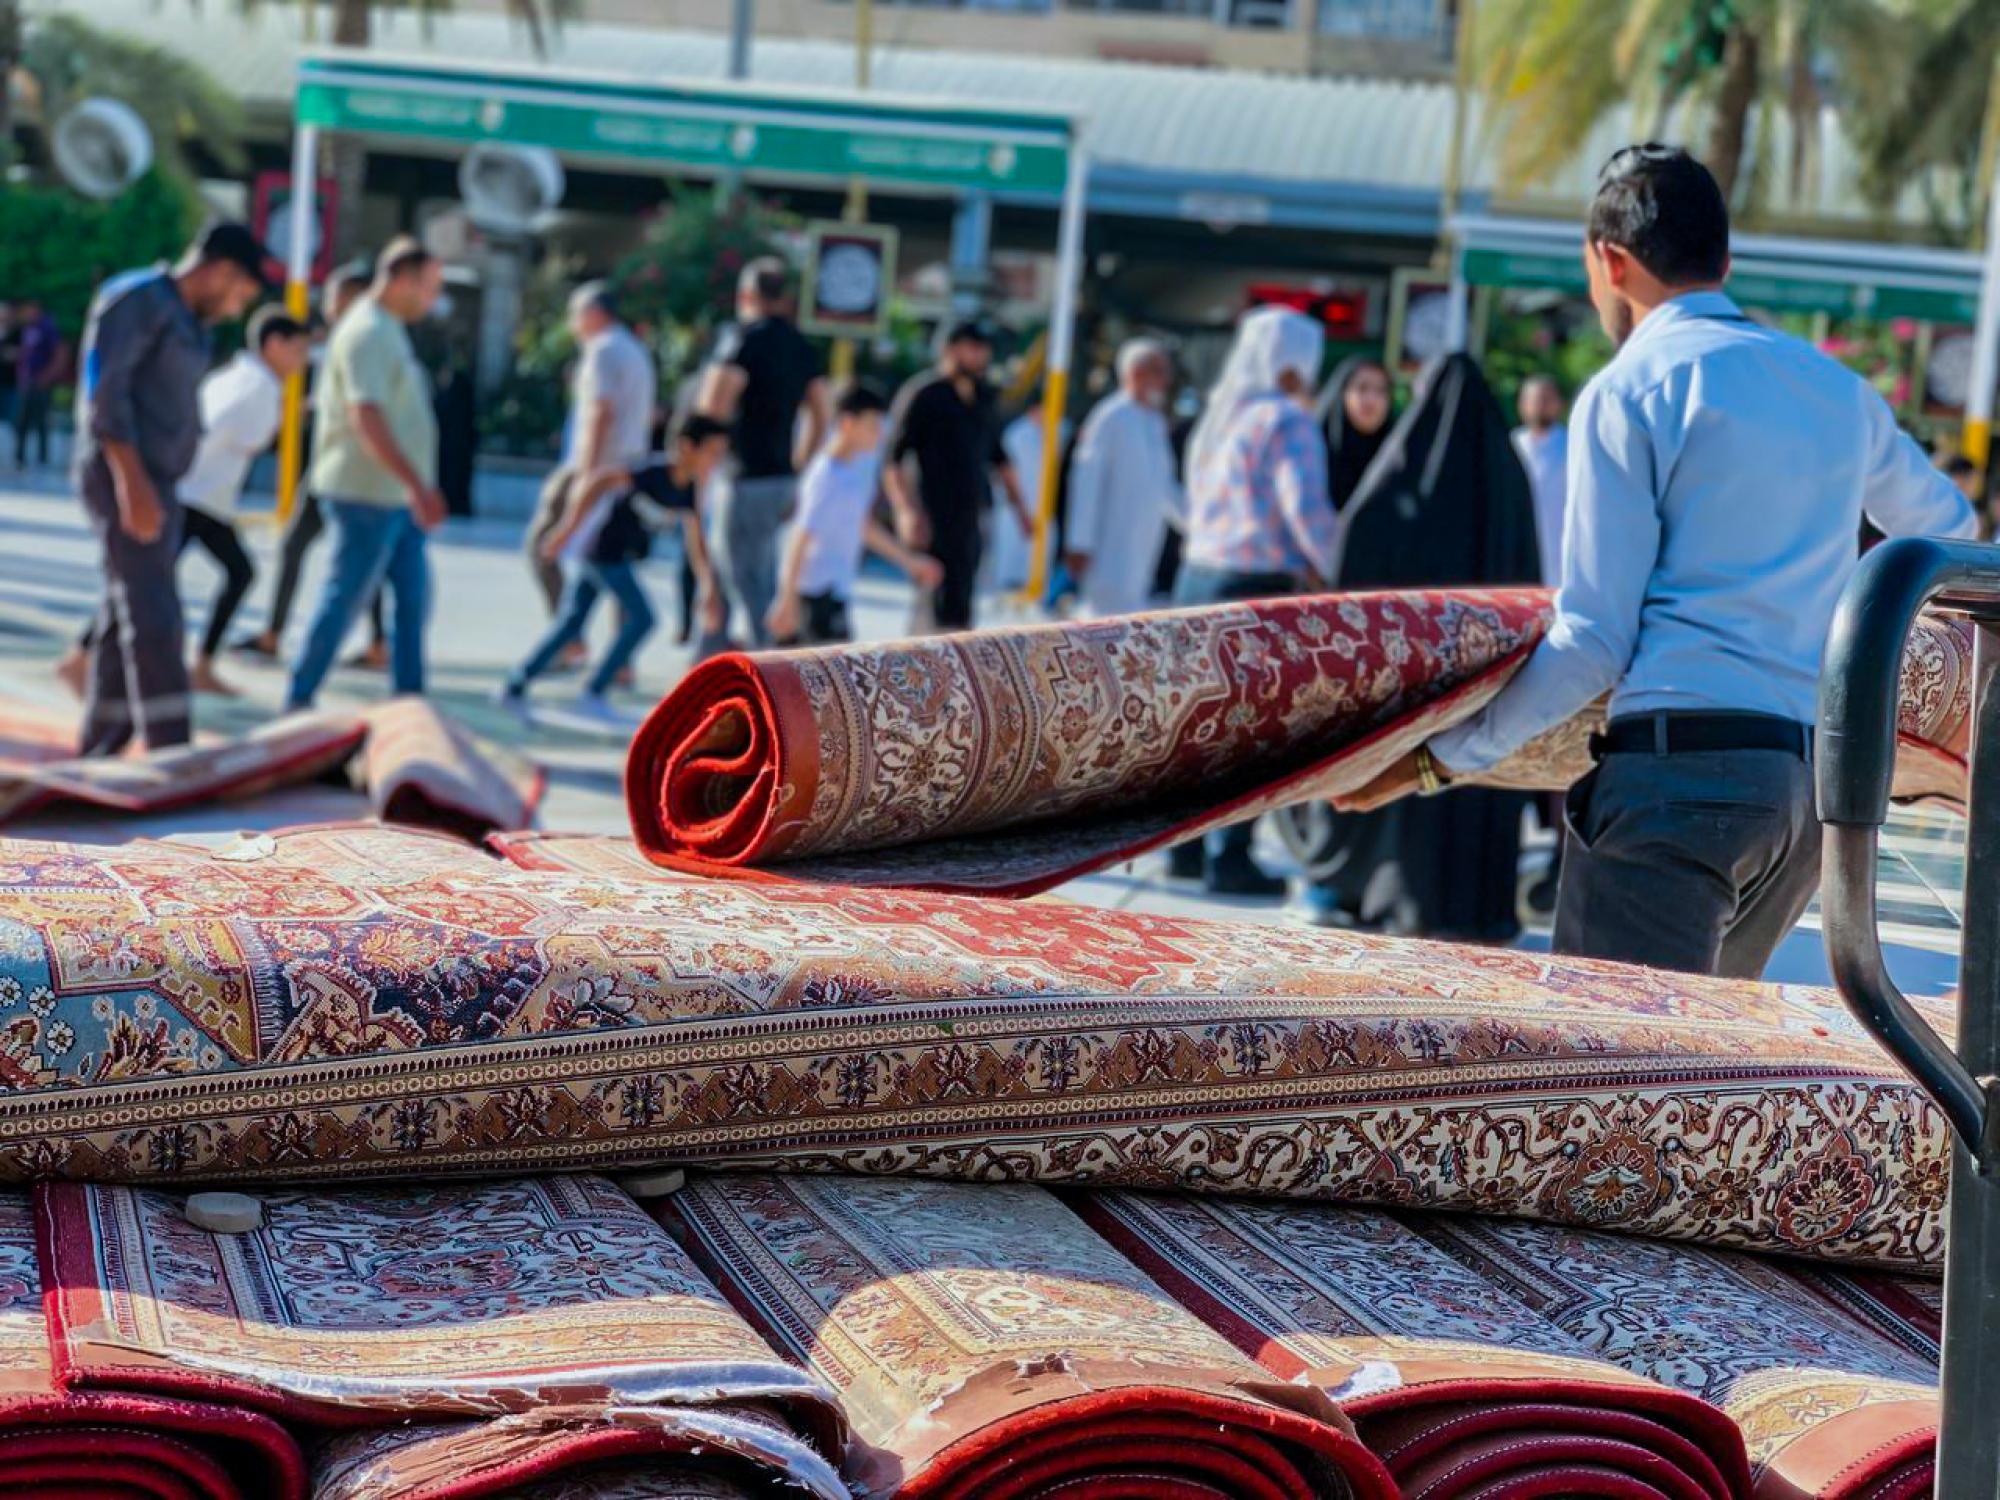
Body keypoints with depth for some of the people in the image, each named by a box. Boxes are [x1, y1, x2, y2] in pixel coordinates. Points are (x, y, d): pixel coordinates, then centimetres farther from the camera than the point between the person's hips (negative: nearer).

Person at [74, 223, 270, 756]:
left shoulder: (185, 321, 19)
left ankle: (98, 758, 13)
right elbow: (103, 393, -19)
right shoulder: (135, 300, -10)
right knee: (154, 621, -15)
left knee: (130, 623, 9)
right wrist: (133, 486, -26)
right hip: (124, 479, -10)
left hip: (152, 485, 10)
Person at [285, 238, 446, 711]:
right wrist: (417, 485, -33)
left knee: (413, 594, 10)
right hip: (369, 493, -10)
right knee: (346, 599, -4)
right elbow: (367, 418, -27)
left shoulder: (385, 330, 17)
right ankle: (299, 702, 3)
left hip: (394, 496, 10)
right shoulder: (369, 333, -16)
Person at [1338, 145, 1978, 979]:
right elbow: (1944, 532, 35)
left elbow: (1593, 643, -7)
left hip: (1682, 762, -7)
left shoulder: (1629, 391, -2)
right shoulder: (1838, 389, 18)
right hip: (1818, 779, 7)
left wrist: (1434, 762, -1)